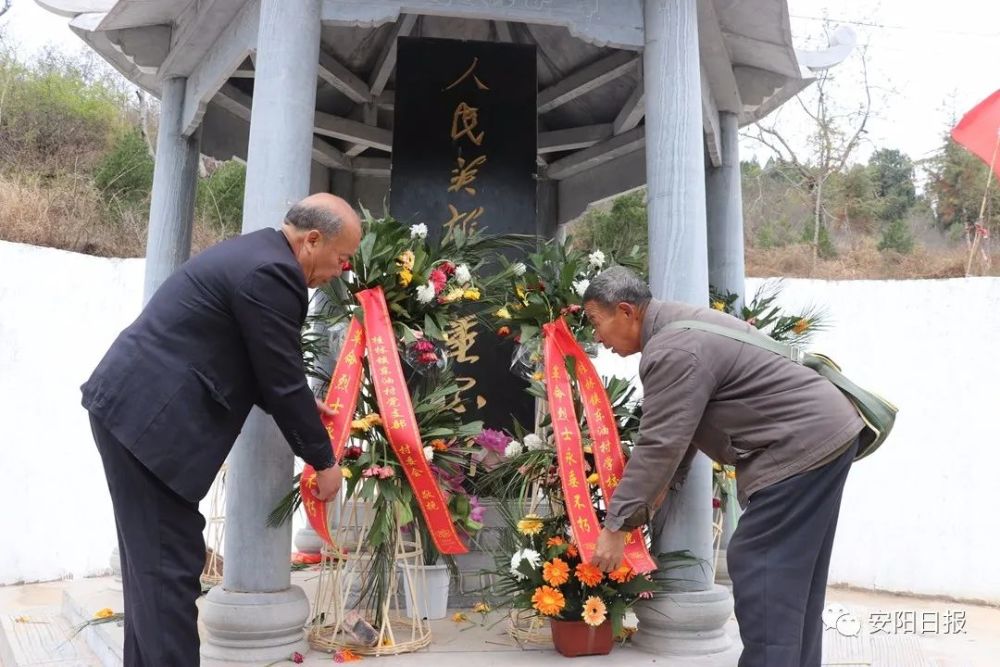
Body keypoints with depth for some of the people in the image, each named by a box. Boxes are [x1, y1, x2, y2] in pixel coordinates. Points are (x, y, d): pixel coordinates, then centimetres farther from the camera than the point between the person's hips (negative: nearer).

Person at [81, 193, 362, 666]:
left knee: (154, 560, 16)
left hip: (135, 407, 11)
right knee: (170, 564, -6)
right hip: (149, 417, -11)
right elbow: (282, 378, -14)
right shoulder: (270, 272, -18)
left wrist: (301, 406, 20)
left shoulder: (254, 254, 14)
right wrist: (323, 461, -3)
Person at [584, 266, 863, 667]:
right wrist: (663, 485, 18)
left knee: (762, 570, -8)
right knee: (793, 574, 16)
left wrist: (616, 526, -18)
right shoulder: (678, 328, 12)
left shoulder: (674, 351, -22)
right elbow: (678, 430, 18)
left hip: (801, 447, -11)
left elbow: (659, 444, -24)